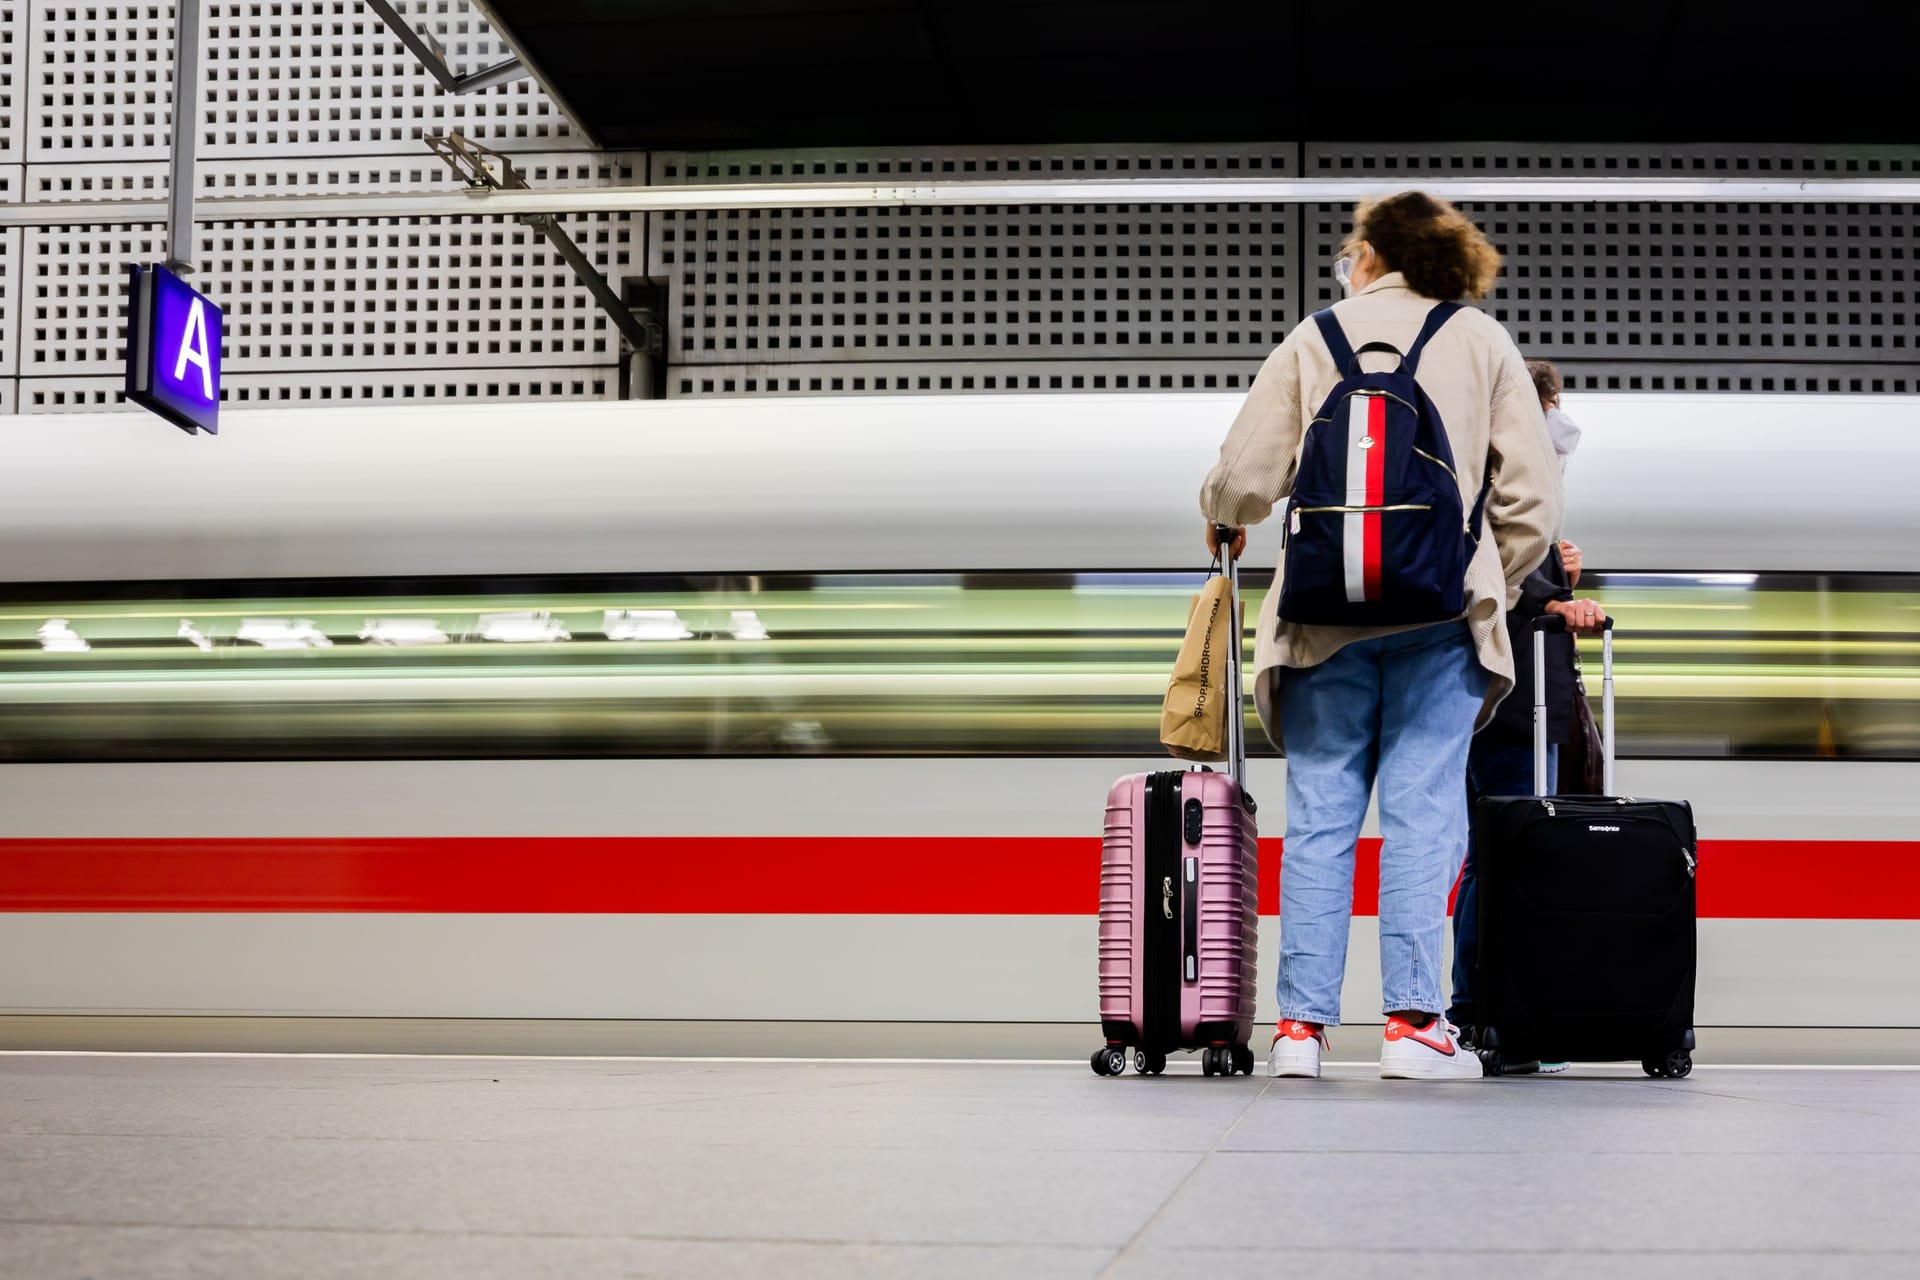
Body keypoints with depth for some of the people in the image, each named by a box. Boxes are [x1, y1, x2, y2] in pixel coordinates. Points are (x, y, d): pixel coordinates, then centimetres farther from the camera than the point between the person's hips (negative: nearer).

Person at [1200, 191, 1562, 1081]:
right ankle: (1412, 1022, -3)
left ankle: (1302, 1024, 2)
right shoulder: (1484, 342, 10)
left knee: (1319, 815, 4)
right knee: (1421, 813, 0)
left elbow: (1245, 479, 5)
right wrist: (1489, 582, 18)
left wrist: (1222, 522, 26)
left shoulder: (1314, 338, 9)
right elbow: (1533, 497, 5)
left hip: (1325, 609, 0)